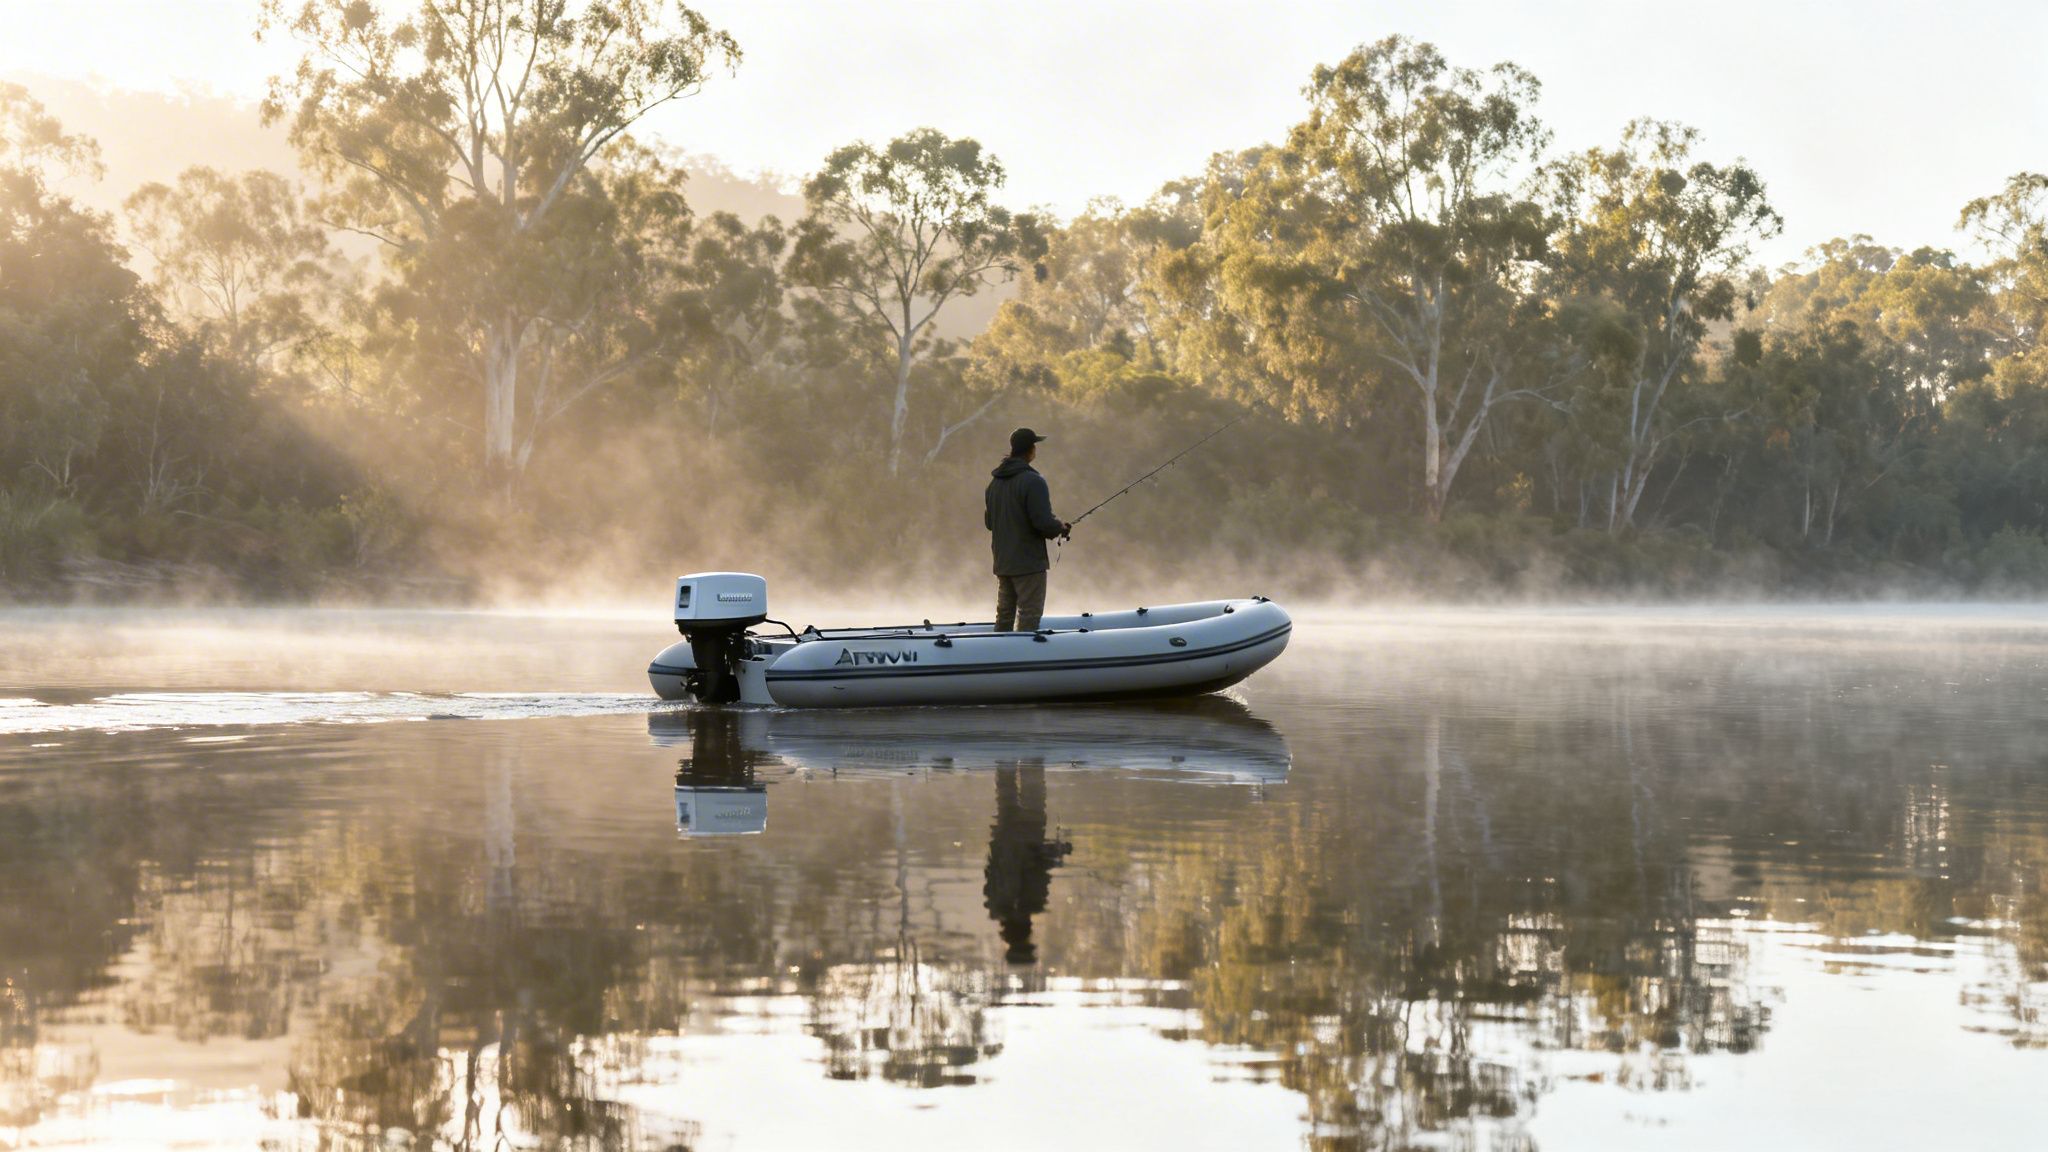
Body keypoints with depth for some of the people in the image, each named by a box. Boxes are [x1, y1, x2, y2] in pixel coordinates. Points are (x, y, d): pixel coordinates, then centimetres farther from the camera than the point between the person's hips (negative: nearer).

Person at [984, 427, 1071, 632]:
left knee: (1004, 616, 14)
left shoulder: (995, 482, 9)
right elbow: (1044, 522, -21)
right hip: (1029, 562, -8)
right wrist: (1060, 527, -1)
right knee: (1028, 616, -5)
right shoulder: (1032, 481, -16)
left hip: (1002, 563, 8)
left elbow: (988, 522, 16)